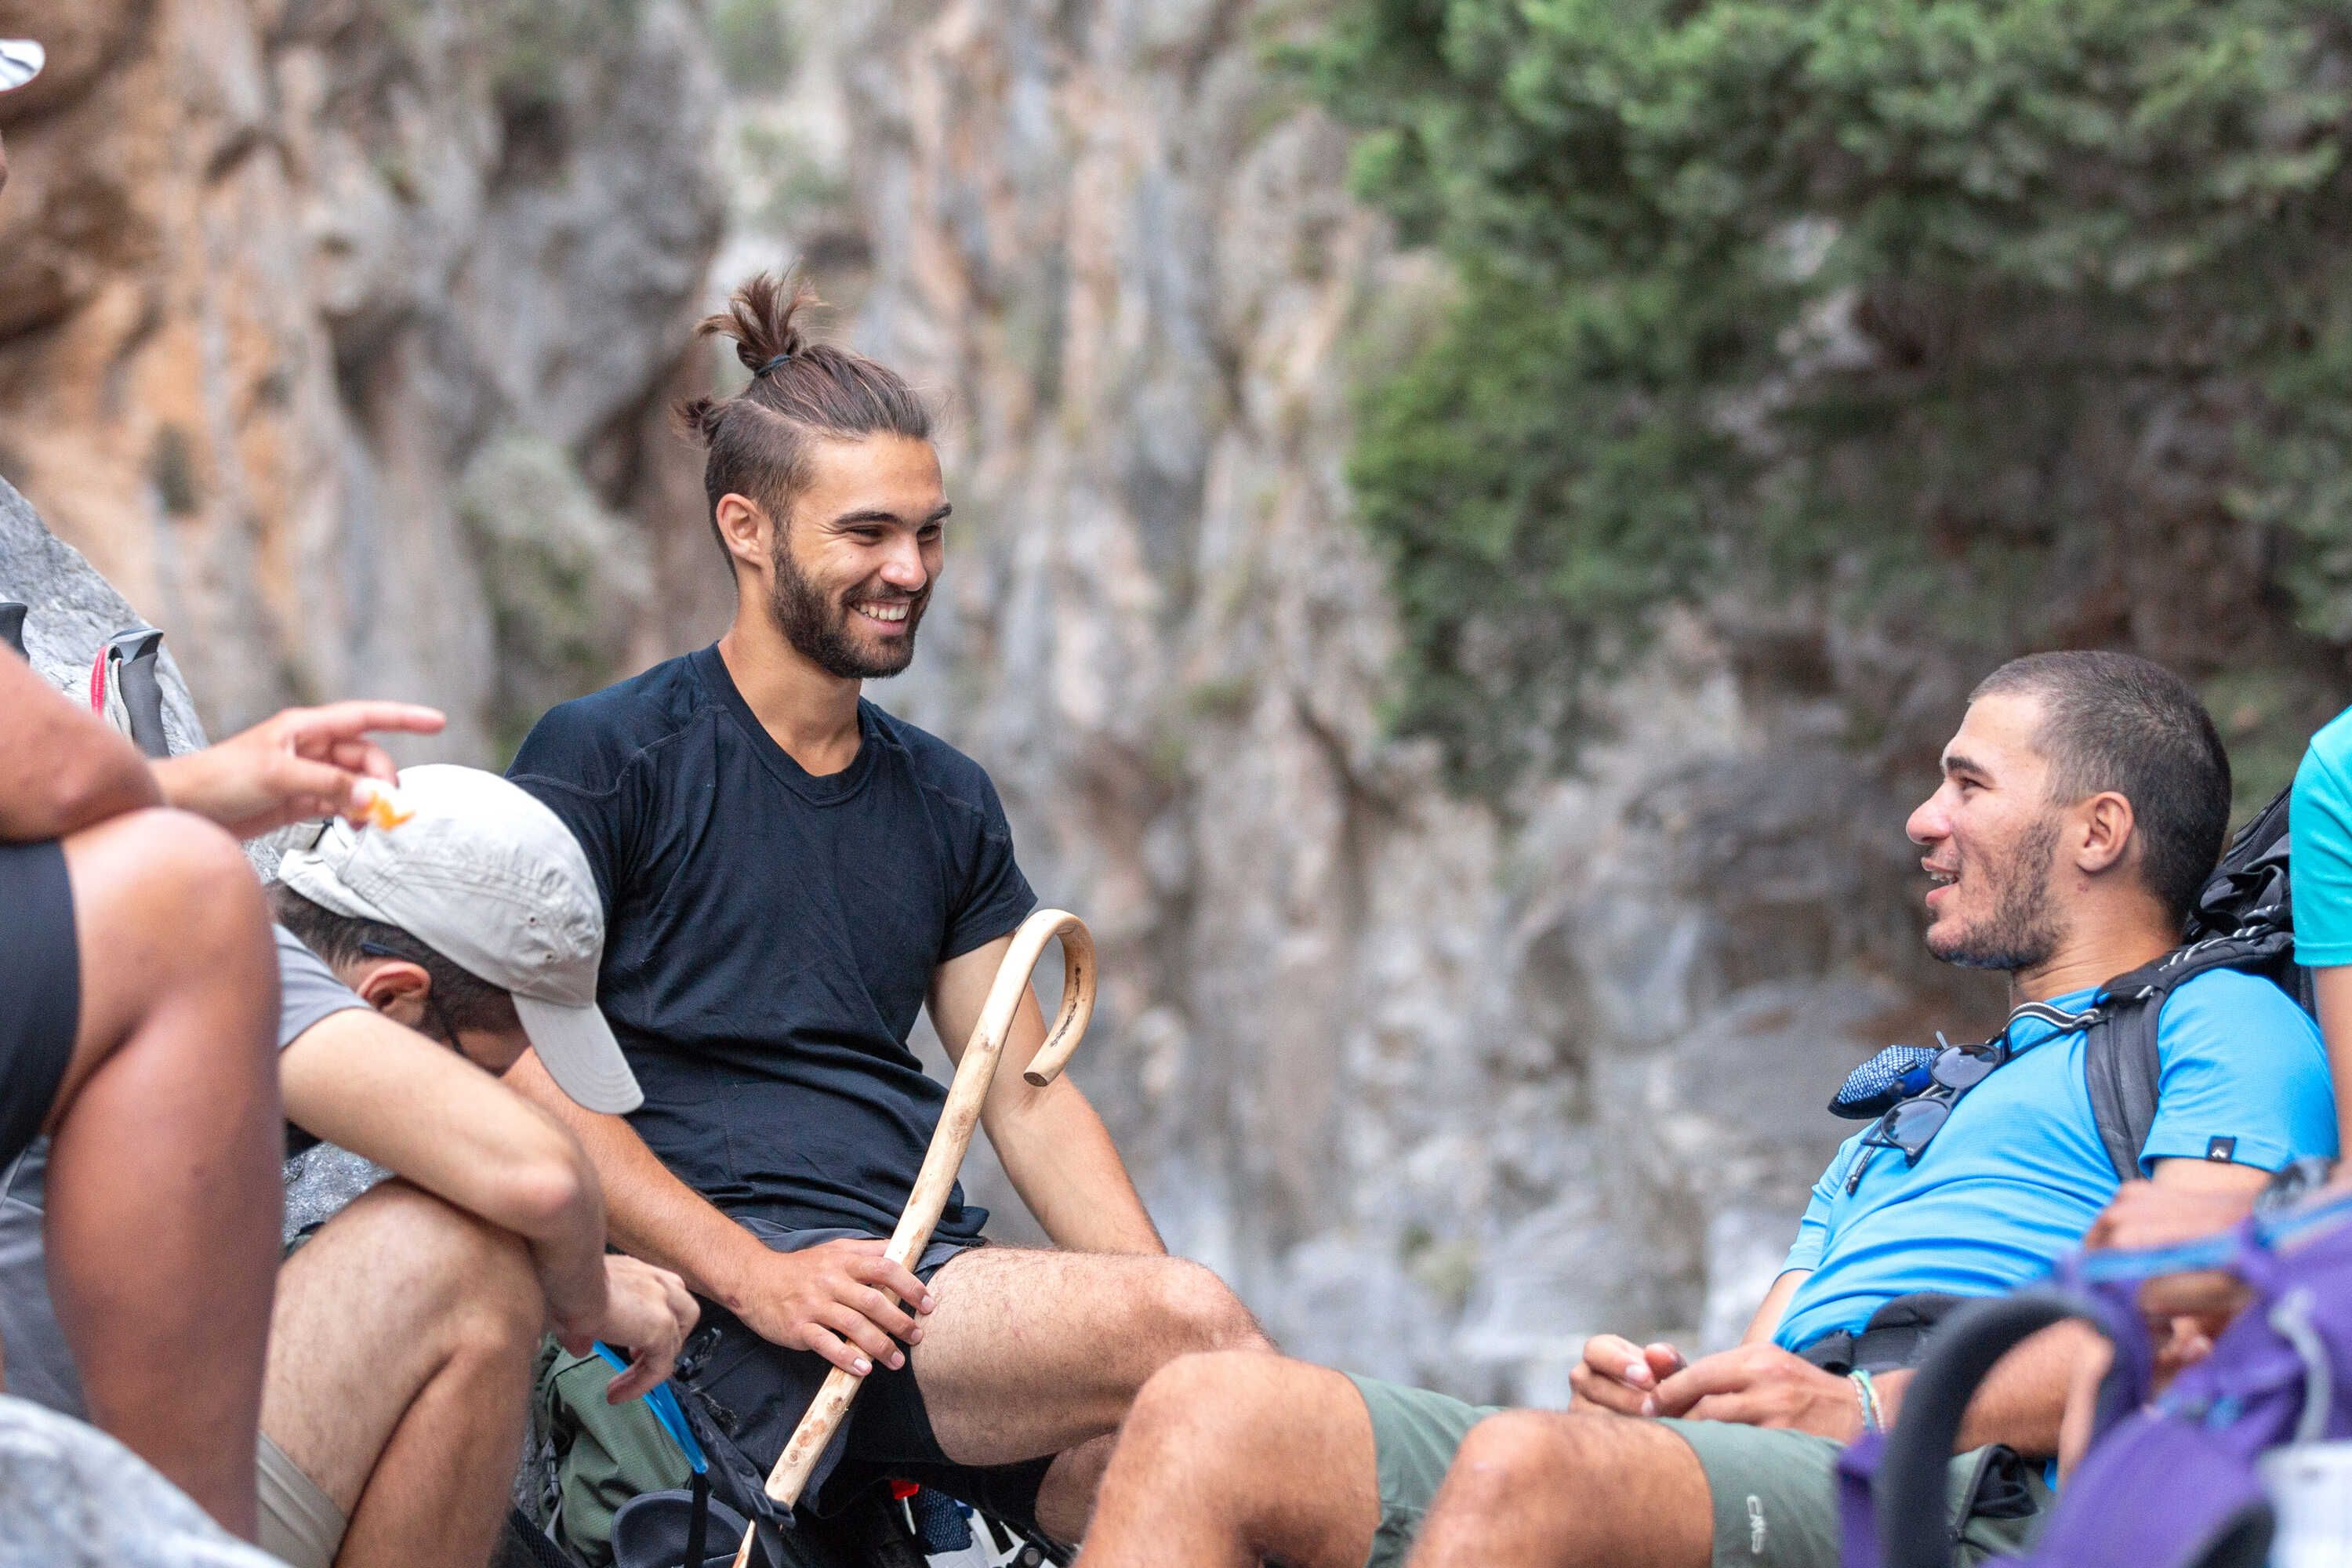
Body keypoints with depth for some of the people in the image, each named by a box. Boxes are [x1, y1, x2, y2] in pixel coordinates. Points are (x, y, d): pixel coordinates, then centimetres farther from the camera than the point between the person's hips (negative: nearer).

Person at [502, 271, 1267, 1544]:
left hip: (934, 1279, 6)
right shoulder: (602, 758, 2)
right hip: (729, 1307, -6)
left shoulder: (946, 802, 21)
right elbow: (526, 1072, -6)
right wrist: (752, 1275, -18)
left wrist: (1162, 1293, 1)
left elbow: (1029, 1096, 20)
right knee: (1190, 1324, -28)